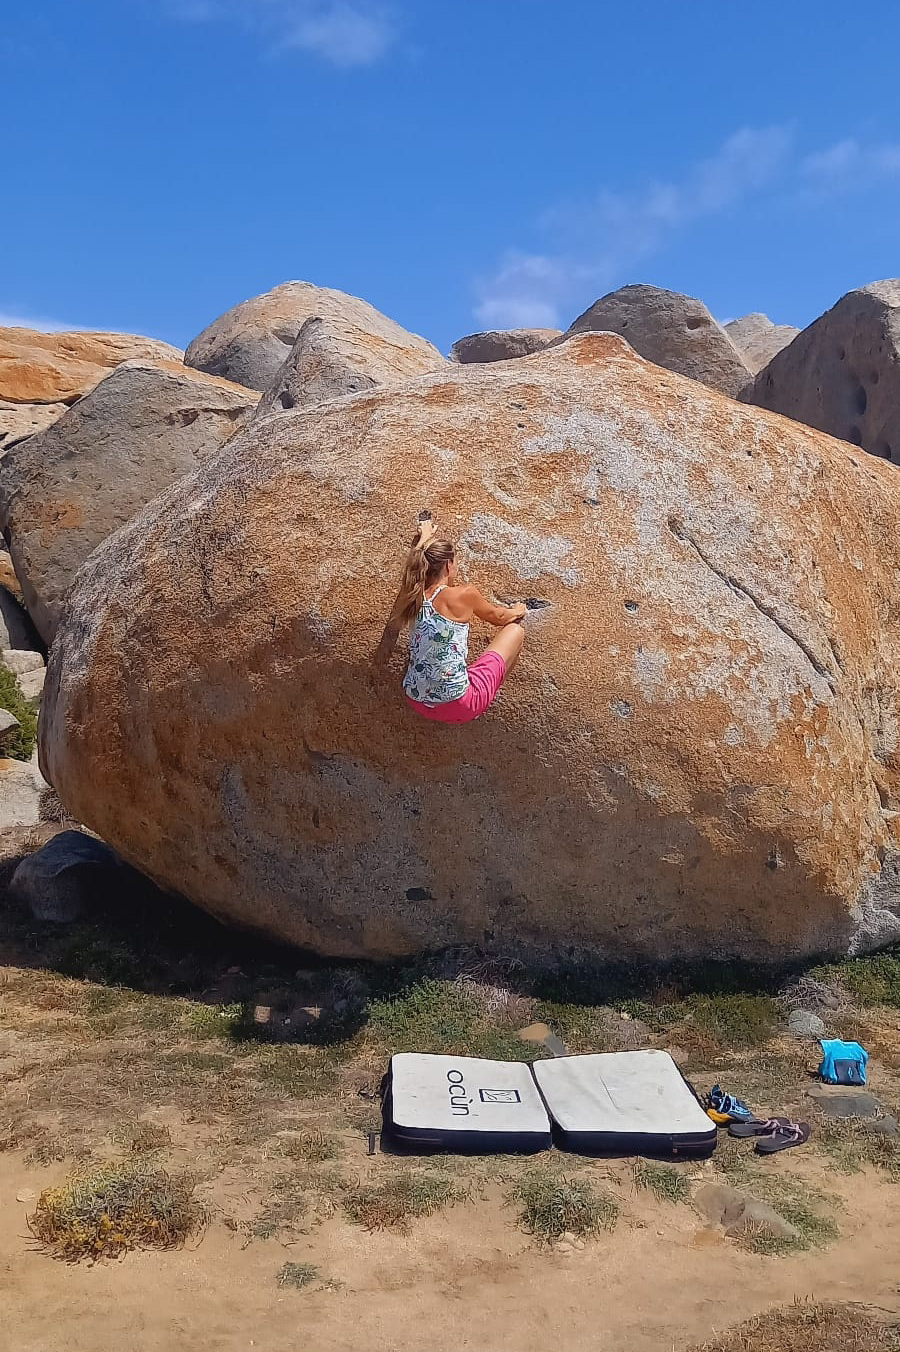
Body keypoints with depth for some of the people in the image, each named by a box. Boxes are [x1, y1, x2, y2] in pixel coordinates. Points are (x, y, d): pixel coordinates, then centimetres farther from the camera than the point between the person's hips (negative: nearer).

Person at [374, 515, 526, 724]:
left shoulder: (411, 595, -3)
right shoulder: (463, 596, -16)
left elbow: (414, 561, 21)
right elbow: (498, 617, 6)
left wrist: (423, 536, 42)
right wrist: (518, 612, 29)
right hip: (457, 709, -6)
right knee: (515, 630, 12)